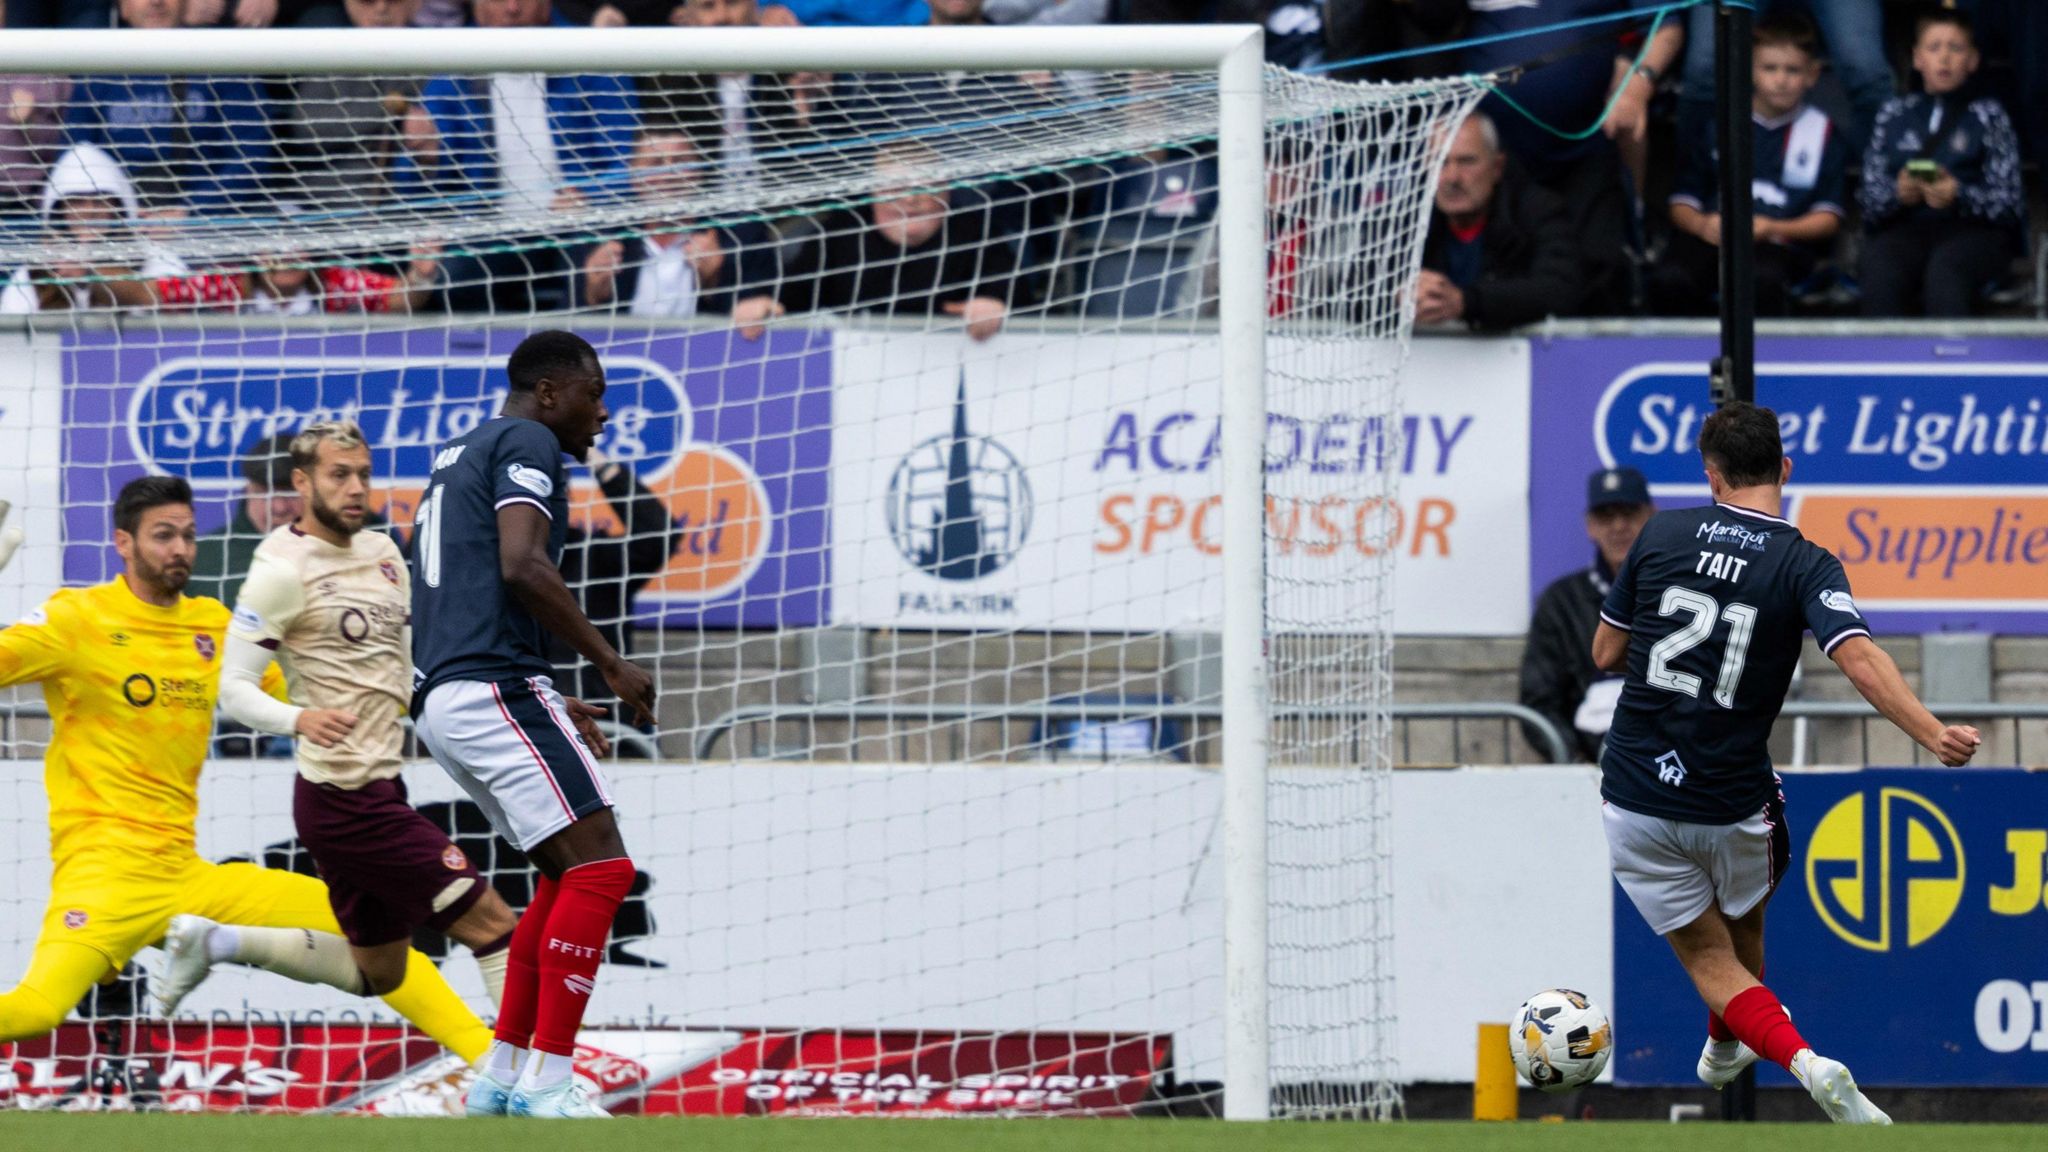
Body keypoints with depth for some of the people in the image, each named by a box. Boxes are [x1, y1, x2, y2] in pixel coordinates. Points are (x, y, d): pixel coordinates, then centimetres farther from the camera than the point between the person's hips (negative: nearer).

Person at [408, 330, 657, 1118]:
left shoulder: (459, 456, 27)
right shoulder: (528, 443, -3)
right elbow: (521, 565, -19)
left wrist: (551, 708, 29)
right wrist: (611, 664, -13)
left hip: (440, 698, 10)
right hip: (494, 690, -10)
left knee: (567, 874, 17)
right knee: (600, 869, -12)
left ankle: (500, 1078, 14)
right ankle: (546, 1084, -18)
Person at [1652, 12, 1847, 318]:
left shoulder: (1823, 134, 11)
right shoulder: (1717, 126, 16)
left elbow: (1828, 218, 5)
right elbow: (1682, 201, 14)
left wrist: (1772, 229, -11)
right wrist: (1701, 225, -10)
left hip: (1780, 243, -2)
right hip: (1713, 234, 2)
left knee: (1763, 279, -39)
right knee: (1670, 280, -32)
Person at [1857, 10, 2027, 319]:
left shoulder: (1987, 115, 16)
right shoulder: (1894, 115, 23)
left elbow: (2009, 203, 7)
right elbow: (1870, 201, 17)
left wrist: (1959, 196, -12)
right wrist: (1897, 194, -6)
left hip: (1974, 227, -2)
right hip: (1904, 228, 2)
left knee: (1944, 271, -38)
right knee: (1882, 274, -35)